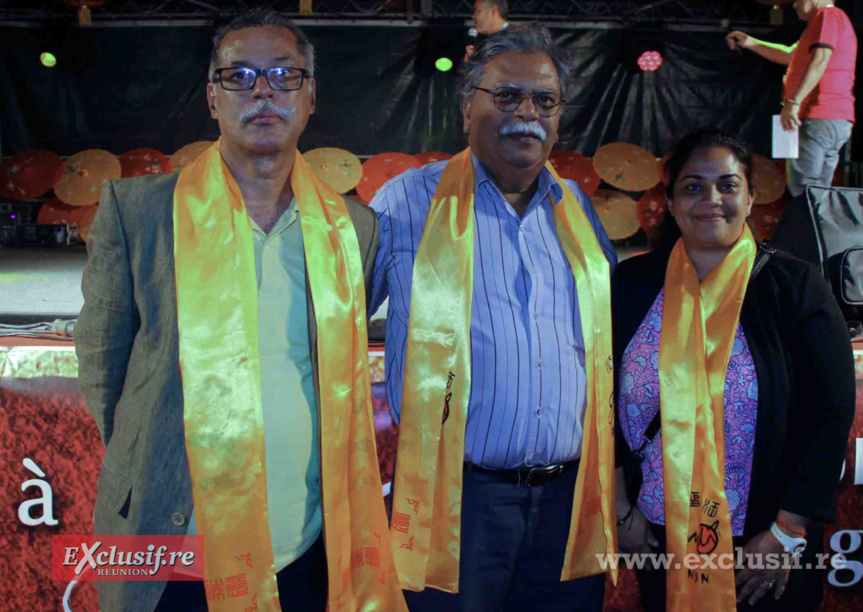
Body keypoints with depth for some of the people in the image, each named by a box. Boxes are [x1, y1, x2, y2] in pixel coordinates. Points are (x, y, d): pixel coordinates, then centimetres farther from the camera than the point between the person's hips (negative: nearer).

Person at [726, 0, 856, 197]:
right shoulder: (825, 20, 28)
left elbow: (820, 59, -20)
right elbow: (790, 56, 36)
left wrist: (794, 101, -26)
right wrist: (750, 42, 32)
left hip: (819, 119, -11)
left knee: (803, 193, -15)